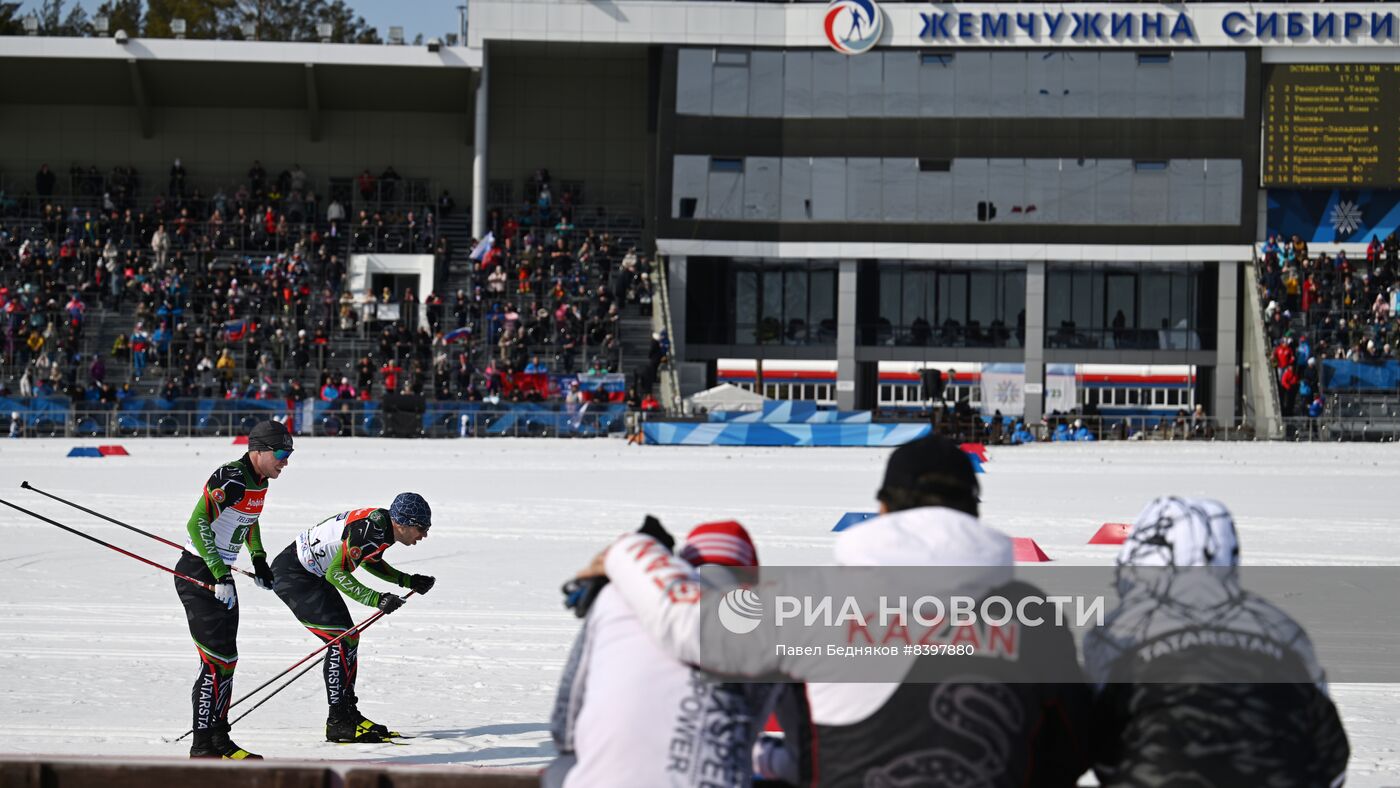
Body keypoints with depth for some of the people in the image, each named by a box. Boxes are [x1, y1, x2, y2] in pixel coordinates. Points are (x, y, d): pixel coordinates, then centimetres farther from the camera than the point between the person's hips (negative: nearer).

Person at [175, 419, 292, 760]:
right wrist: (221, 575, -32)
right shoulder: (231, 479, -22)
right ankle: (202, 746, -5)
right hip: (198, 574, -9)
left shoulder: (259, 481, 6)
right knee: (217, 661, -10)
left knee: (226, 659, 13)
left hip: (221, 575, 9)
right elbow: (197, 524, -30)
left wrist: (258, 560, 19)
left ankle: (218, 738, 21)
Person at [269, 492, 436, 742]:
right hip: (291, 575, -10)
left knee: (348, 640, 10)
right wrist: (376, 599, -37)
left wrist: (409, 581, 11)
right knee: (342, 640, -14)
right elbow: (336, 572, -30)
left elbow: (370, 560, 20)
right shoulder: (370, 529, -28)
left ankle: (348, 712, 17)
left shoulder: (384, 523, 1)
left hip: (312, 574, 10)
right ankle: (338, 722, -11)